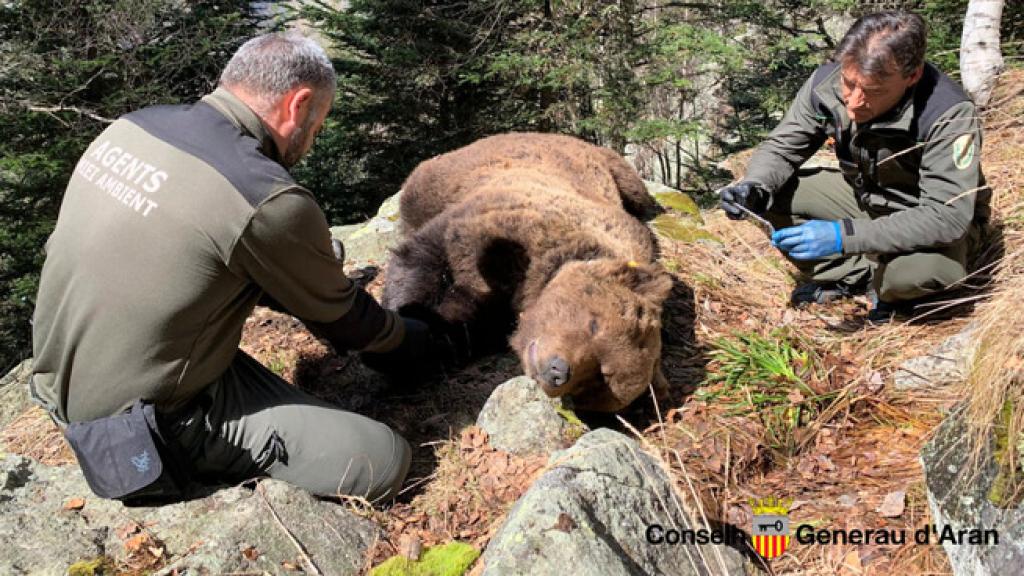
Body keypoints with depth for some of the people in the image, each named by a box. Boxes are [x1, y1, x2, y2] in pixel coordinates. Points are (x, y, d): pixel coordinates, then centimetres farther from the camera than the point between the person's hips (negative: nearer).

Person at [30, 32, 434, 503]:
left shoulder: (133, 126, -2)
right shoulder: (268, 201, -25)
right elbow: (337, 316, -7)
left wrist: (317, 263, 20)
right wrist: (416, 343, 13)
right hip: (150, 425, -8)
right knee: (385, 462, -7)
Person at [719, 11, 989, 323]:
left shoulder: (949, 115, -33)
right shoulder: (826, 83, -21)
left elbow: (949, 216, -37)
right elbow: (781, 148, -9)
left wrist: (845, 235, -47)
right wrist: (754, 188, -32)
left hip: (928, 220, -4)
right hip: (863, 196, 5)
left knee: (933, 267, -38)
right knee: (772, 193, -17)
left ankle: (891, 290, 0)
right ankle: (853, 274, 1)